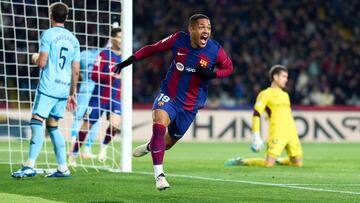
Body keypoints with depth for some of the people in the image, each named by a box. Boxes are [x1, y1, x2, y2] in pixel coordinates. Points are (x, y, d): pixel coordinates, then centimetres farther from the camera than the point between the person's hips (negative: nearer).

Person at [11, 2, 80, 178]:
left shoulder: (48, 34, -6)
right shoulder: (73, 39, 13)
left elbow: (42, 63, -13)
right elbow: (75, 71, 13)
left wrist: (35, 58, 10)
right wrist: (72, 93, 21)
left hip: (48, 88, -6)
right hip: (64, 90, 6)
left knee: (36, 123, -10)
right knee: (53, 126, 15)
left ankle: (30, 166, -22)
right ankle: (63, 168, 11)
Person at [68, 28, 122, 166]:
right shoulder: (104, 54, -8)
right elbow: (94, 75, -16)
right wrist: (112, 75, -24)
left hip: (116, 99, 3)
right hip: (99, 96, -3)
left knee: (114, 125, -20)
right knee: (87, 125, 3)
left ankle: (104, 147, 10)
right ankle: (73, 155, 20)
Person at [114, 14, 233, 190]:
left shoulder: (215, 51, -14)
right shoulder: (179, 40, -13)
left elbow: (229, 68, 3)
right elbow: (154, 48, 2)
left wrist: (212, 74, -17)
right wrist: (131, 60, -4)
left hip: (190, 105, 1)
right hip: (168, 96, -1)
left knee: (168, 142, 14)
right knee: (159, 124, -31)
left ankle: (150, 146, 53)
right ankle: (159, 174, -24)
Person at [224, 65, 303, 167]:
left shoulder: (285, 95, 22)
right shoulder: (266, 94, -2)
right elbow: (256, 114, -9)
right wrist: (256, 136, -17)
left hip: (291, 133, 7)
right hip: (277, 133, -7)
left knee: (298, 163, 0)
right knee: (268, 164, -16)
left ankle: (278, 160, 27)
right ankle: (240, 161, 4)